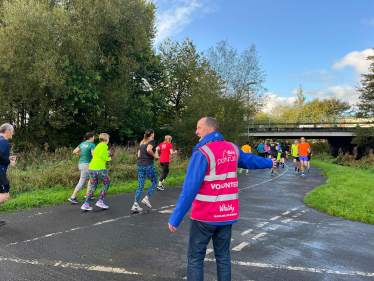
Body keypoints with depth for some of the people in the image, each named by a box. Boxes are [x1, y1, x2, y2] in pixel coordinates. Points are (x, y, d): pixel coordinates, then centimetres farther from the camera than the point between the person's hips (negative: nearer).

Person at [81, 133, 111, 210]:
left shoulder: (97, 146, 20)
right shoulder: (104, 146, -5)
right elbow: (101, 155, -19)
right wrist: (108, 159, -4)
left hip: (91, 169, 8)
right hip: (100, 169, -8)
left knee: (93, 187, 14)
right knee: (107, 184, 12)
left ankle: (86, 204, 7)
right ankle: (100, 201, 7)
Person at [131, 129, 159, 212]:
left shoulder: (141, 142, 18)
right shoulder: (152, 141, -3)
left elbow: (138, 155, 18)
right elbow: (149, 149, -23)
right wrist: (155, 155, -9)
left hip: (140, 165, 6)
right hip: (149, 165, -6)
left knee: (140, 185, 7)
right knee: (154, 182, 13)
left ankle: (135, 205, -1)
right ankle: (146, 198, 2)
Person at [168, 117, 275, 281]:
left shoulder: (202, 153, -17)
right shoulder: (233, 149, 4)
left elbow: (189, 190, -21)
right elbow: (250, 160, 24)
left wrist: (175, 219, -17)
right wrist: (268, 163, 45)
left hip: (205, 215, -6)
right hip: (227, 212, 6)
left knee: (195, 257, 7)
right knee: (223, 256, 17)